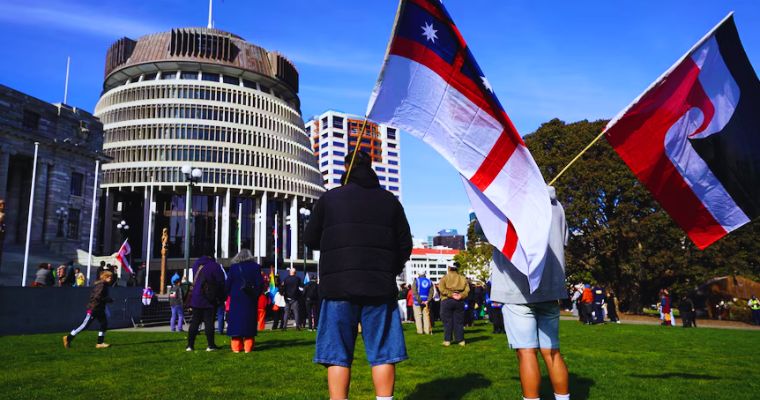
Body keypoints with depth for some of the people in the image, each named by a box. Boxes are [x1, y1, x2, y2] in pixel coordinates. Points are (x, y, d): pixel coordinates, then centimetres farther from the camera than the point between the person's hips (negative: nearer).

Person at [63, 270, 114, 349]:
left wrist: (108, 299, 8)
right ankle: (68, 338, 13)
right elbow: (97, 296, -26)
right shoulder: (101, 285, -18)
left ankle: (100, 343, 9)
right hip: (93, 308, -9)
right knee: (85, 325, -2)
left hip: (99, 309, 9)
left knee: (104, 324, 4)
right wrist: (109, 300, -19)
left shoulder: (104, 285, 11)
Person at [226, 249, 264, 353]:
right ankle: (248, 347, 6)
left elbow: (228, 283, 0)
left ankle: (236, 346, 7)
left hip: (236, 299, 0)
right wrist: (255, 295, 6)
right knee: (249, 322, 6)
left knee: (236, 322, 6)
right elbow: (260, 283, -4)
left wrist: (230, 294, 12)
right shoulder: (255, 267, -1)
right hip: (250, 300, 0)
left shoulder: (233, 267, 0)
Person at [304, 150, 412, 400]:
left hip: (338, 285, -1)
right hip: (380, 286, 1)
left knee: (338, 354, 5)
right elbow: (405, 245, 11)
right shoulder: (389, 201, 10)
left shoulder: (330, 198, 5)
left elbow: (310, 239, 12)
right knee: (382, 353, 7)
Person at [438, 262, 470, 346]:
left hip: (447, 301, -2)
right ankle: (460, 340, 9)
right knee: (459, 321, 8)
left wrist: (451, 294, -14)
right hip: (459, 302, 2)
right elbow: (467, 290, -1)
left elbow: (442, 289, -13)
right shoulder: (462, 278, 10)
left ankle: (447, 340, 4)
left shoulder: (444, 278, 2)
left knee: (447, 321, 3)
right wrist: (461, 295, -11)